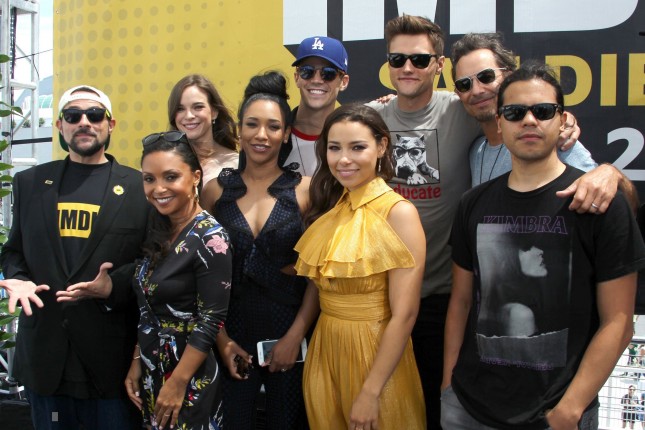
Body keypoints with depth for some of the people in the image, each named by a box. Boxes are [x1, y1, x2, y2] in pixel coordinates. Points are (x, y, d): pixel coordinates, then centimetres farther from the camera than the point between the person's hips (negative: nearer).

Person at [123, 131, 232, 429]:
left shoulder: (210, 238, -18)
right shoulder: (157, 234, 4)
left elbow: (211, 322, -19)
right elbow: (147, 312, 10)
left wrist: (178, 383, -17)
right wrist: (137, 363, 5)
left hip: (190, 379, -7)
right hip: (151, 375, 7)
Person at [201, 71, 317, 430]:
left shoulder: (304, 189, -2)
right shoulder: (217, 188, 2)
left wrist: (295, 336, -10)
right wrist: (221, 338, -3)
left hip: (288, 336, -1)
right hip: (231, 337, 1)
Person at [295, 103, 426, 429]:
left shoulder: (398, 212, -16)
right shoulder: (329, 206, 4)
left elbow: (404, 314, -19)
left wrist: (371, 392, -19)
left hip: (376, 354, -6)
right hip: (324, 350, 6)